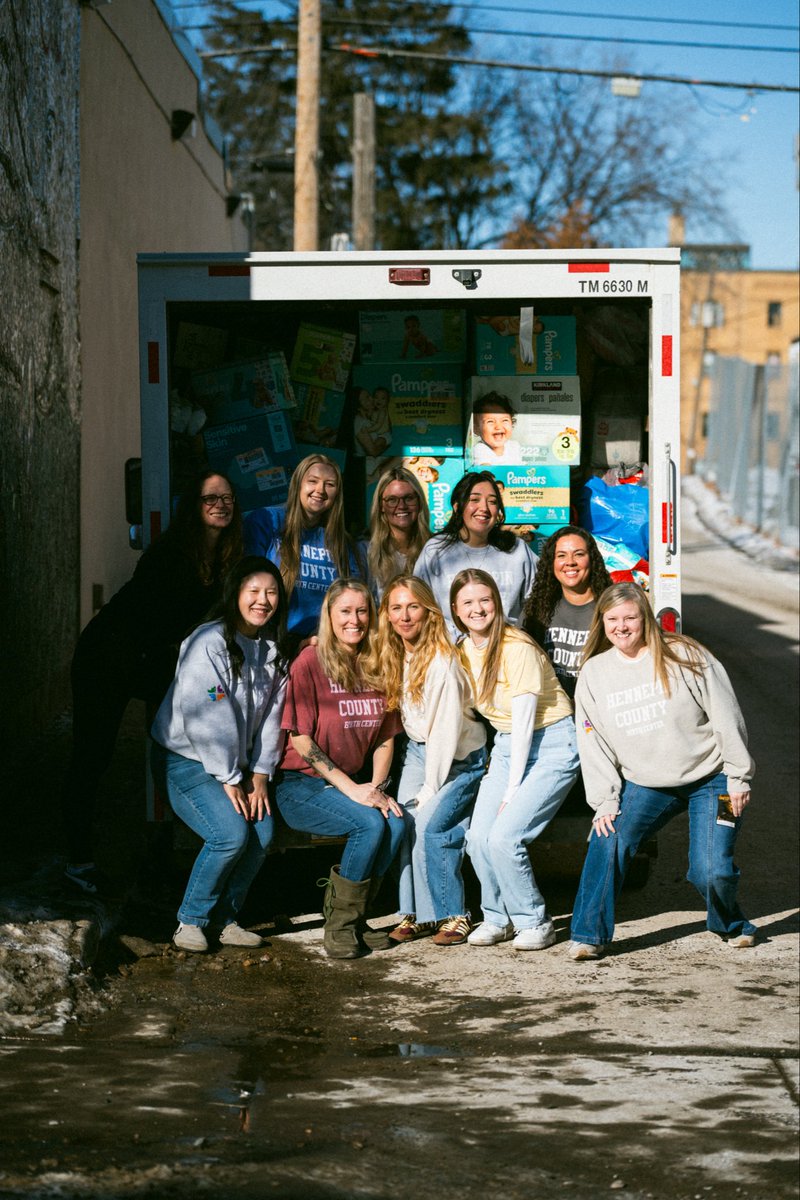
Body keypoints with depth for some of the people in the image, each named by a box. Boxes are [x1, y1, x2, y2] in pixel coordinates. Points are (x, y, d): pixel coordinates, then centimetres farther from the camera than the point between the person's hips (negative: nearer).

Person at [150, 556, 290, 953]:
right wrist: (229, 780, -19)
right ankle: (191, 920, -5)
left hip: (234, 762, 7)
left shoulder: (274, 648, 5)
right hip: (184, 759, -7)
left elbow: (271, 715, 5)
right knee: (231, 833, -23)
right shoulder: (209, 642, -19)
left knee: (263, 832, -12)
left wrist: (259, 775, -4)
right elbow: (205, 718, -22)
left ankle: (224, 918, 5)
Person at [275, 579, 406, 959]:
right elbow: (300, 739, -13)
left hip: (354, 783, 5)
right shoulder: (310, 661, -10)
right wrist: (350, 788, -18)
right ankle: (339, 925, -14)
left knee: (396, 822, -24)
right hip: (302, 785, -5)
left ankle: (354, 916, -7)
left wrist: (376, 787, -8)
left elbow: (386, 738, 10)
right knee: (370, 823, -29)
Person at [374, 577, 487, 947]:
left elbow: (447, 729, -21)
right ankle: (416, 914, -3)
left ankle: (452, 915, -6)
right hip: (419, 750, 6)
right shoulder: (394, 655, -1)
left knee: (428, 826, -20)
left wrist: (430, 789, -17)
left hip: (460, 757, -6)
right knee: (404, 825, -12)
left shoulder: (442, 660, -23)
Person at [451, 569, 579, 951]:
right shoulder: (463, 651, 4)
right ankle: (498, 918, 13)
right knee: (478, 837, -8)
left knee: (503, 836, -18)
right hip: (506, 745, 7)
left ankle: (534, 923, 0)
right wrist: (496, 777, 3)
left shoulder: (517, 648, -19)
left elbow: (524, 722, -19)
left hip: (551, 743, -7)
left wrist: (512, 792, -17)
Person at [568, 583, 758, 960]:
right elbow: (593, 744, 4)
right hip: (646, 785, 3)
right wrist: (605, 801, -5)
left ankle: (729, 925, 21)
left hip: (710, 780, -3)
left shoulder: (684, 656, -8)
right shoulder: (593, 673, 2)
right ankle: (589, 935, -12)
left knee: (710, 871, -13)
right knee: (609, 840, -21)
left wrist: (738, 777, -6)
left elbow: (726, 715, -6)